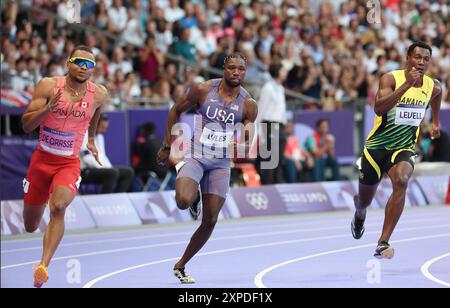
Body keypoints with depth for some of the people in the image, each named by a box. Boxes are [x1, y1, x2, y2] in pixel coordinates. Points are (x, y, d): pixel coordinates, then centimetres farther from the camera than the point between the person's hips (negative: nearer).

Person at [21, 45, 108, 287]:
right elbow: (26, 125, -15)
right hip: (42, 159, 1)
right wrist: (49, 107, -30)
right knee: (30, 227, 10)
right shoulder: (48, 86, -11)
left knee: (58, 208, -31)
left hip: (69, 163, -1)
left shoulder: (99, 94, -5)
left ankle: (44, 266, -34)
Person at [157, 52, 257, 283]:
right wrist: (167, 147, 5)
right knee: (184, 202, -30)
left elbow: (248, 142, 2)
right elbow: (176, 111, 5)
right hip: (194, 157, -3)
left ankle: (181, 266, 18)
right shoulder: (203, 90, -8)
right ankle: (182, 184, 8)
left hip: (221, 163, 3)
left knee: (210, 221, 1)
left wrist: (242, 147, -23)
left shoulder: (248, 104, -4)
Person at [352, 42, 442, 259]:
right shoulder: (391, 78, -17)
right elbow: (379, 109, -34)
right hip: (377, 145, -1)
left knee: (401, 181, -32)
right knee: (364, 199, 14)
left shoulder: (433, 87, -2)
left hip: (404, 148, 1)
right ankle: (360, 213, 57)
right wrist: (407, 84, -38)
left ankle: (383, 243, -30)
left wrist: (435, 122, 26)